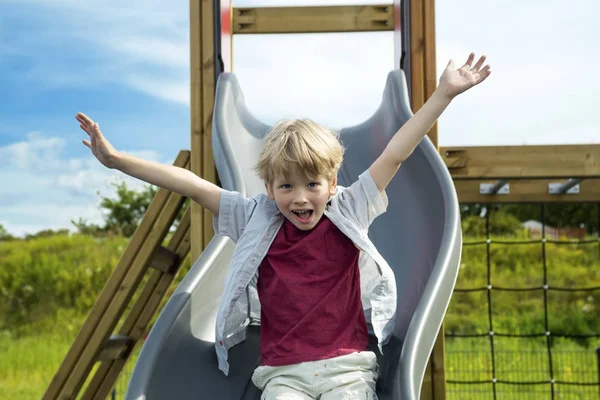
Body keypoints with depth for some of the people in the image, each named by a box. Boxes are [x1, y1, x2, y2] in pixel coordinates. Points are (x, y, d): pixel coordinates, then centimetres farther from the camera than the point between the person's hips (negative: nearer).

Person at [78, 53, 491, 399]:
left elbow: (394, 155, 2)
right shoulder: (256, 220, 5)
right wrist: (116, 160, 0)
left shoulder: (348, 213, 4)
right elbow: (192, 185, 2)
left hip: (347, 367, 0)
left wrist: (444, 93, 0)